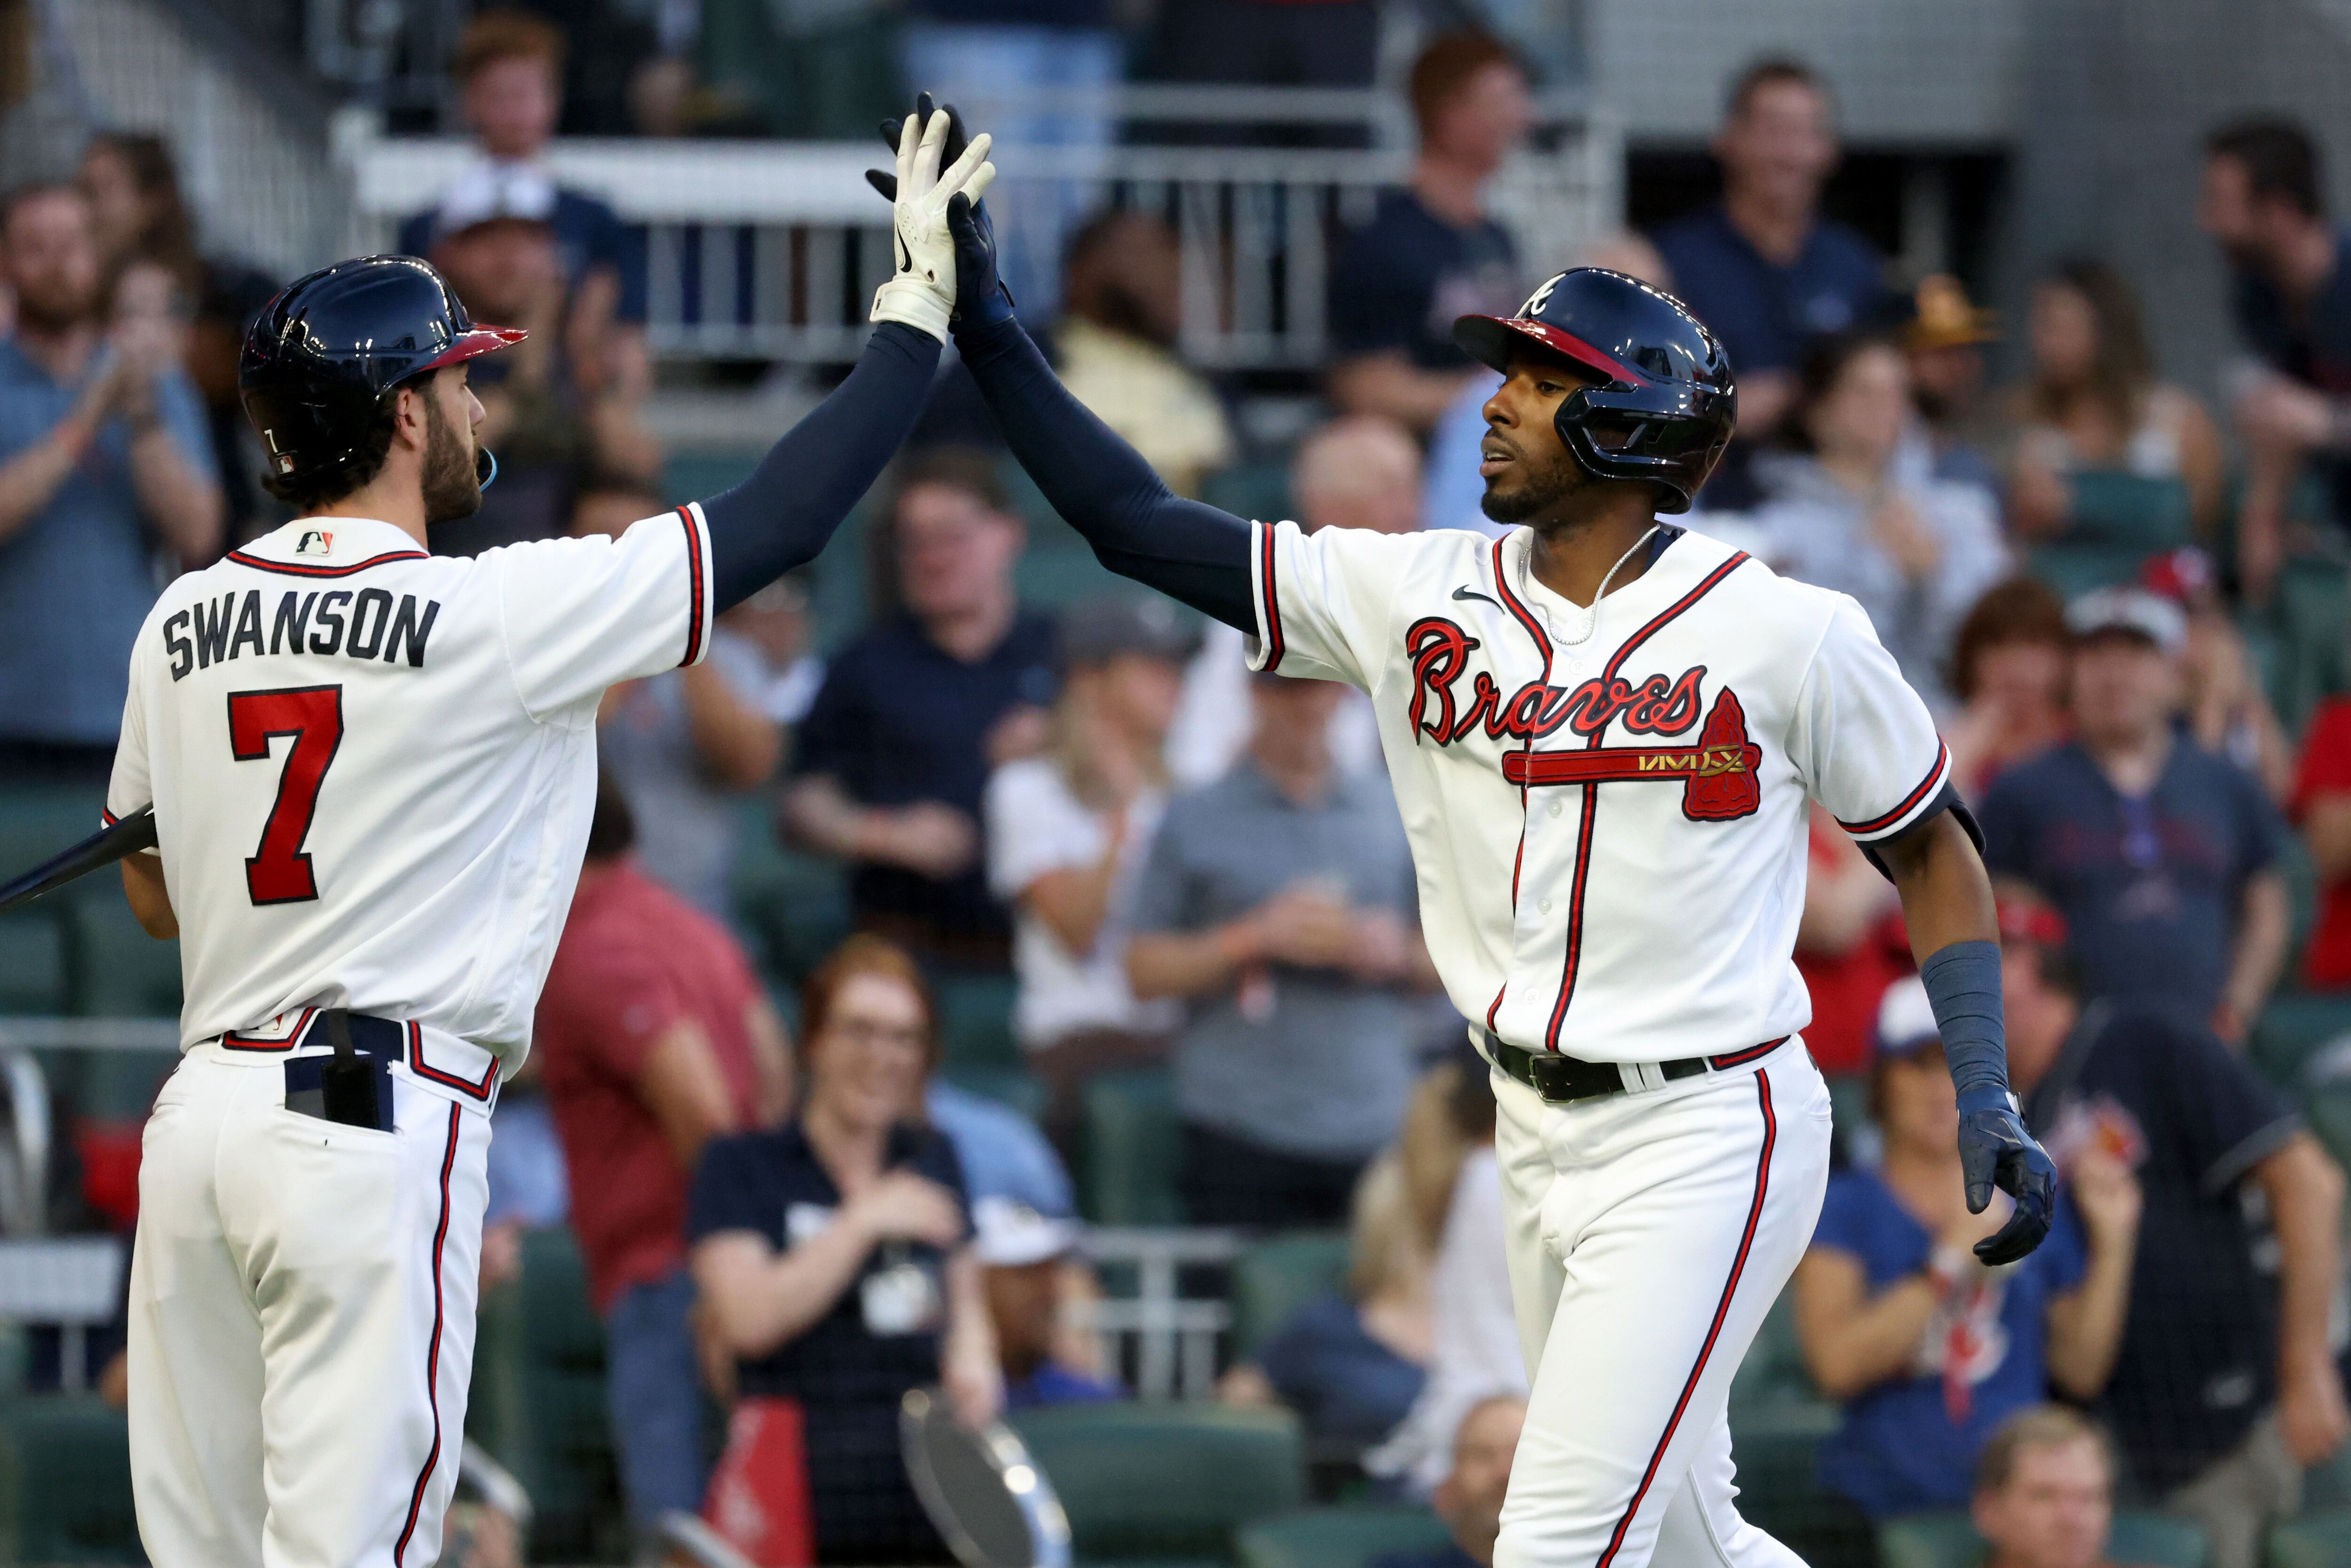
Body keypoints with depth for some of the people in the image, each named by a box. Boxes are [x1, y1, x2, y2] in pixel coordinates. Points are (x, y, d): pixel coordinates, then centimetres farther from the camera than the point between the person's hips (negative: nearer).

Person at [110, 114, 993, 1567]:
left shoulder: (184, 622, 9)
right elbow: (782, 521, -4)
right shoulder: (496, 614, -9)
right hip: (378, 1123, -6)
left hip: (202, 1111, 7)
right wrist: (922, 301, 7)